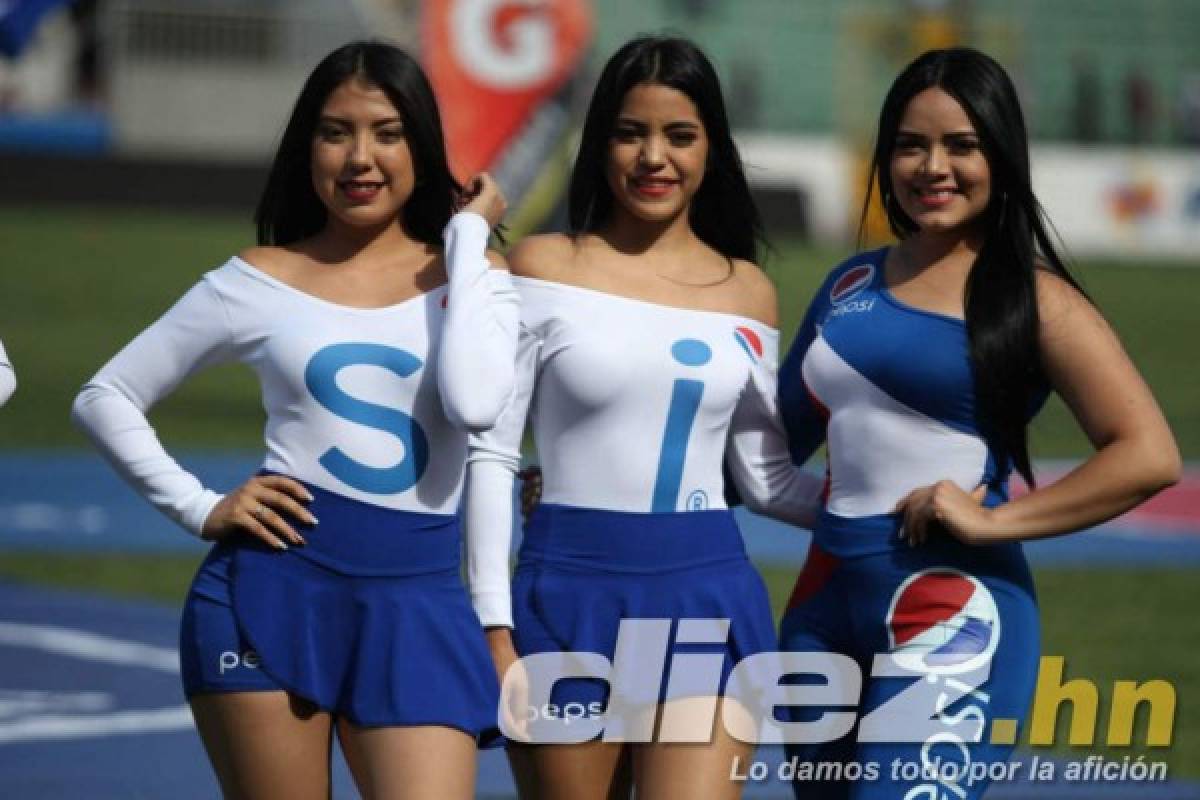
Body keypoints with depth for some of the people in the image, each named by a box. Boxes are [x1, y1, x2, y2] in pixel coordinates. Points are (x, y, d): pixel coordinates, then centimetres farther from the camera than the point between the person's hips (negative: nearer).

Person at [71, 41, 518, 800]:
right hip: (276, 582, 0)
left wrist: (468, 236, -6)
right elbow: (106, 398, 13)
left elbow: (475, 401, -15)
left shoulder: (470, 276, 7)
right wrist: (199, 508, 1)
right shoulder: (260, 283, 6)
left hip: (418, 598, 0)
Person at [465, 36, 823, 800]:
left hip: (705, 596, 1)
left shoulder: (746, 291, 8)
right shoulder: (545, 269, 0)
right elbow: (490, 453, -1)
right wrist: (495, 625, -7)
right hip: (569, 593, -1)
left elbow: (767, 477, 14)